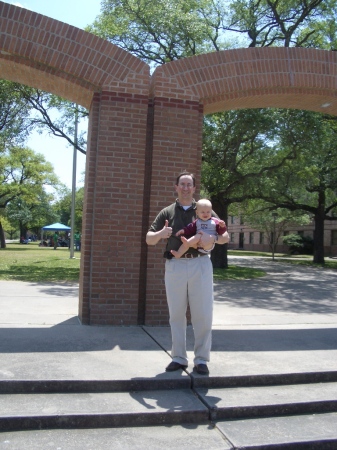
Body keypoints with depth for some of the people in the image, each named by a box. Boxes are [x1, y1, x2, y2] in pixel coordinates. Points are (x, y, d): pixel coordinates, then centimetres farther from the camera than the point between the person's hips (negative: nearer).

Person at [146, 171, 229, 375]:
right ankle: (179, 358, 18)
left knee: (203, 314, 1)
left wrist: (212, 238, -17)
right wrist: (160, 234, -16)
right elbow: (149, 239, 7)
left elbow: (226, 237, 6)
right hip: (175, 265, 1)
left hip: (200, 264, -1)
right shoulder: (167, 212, 11)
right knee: (176, 314, 7)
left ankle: (201, 359, 13)